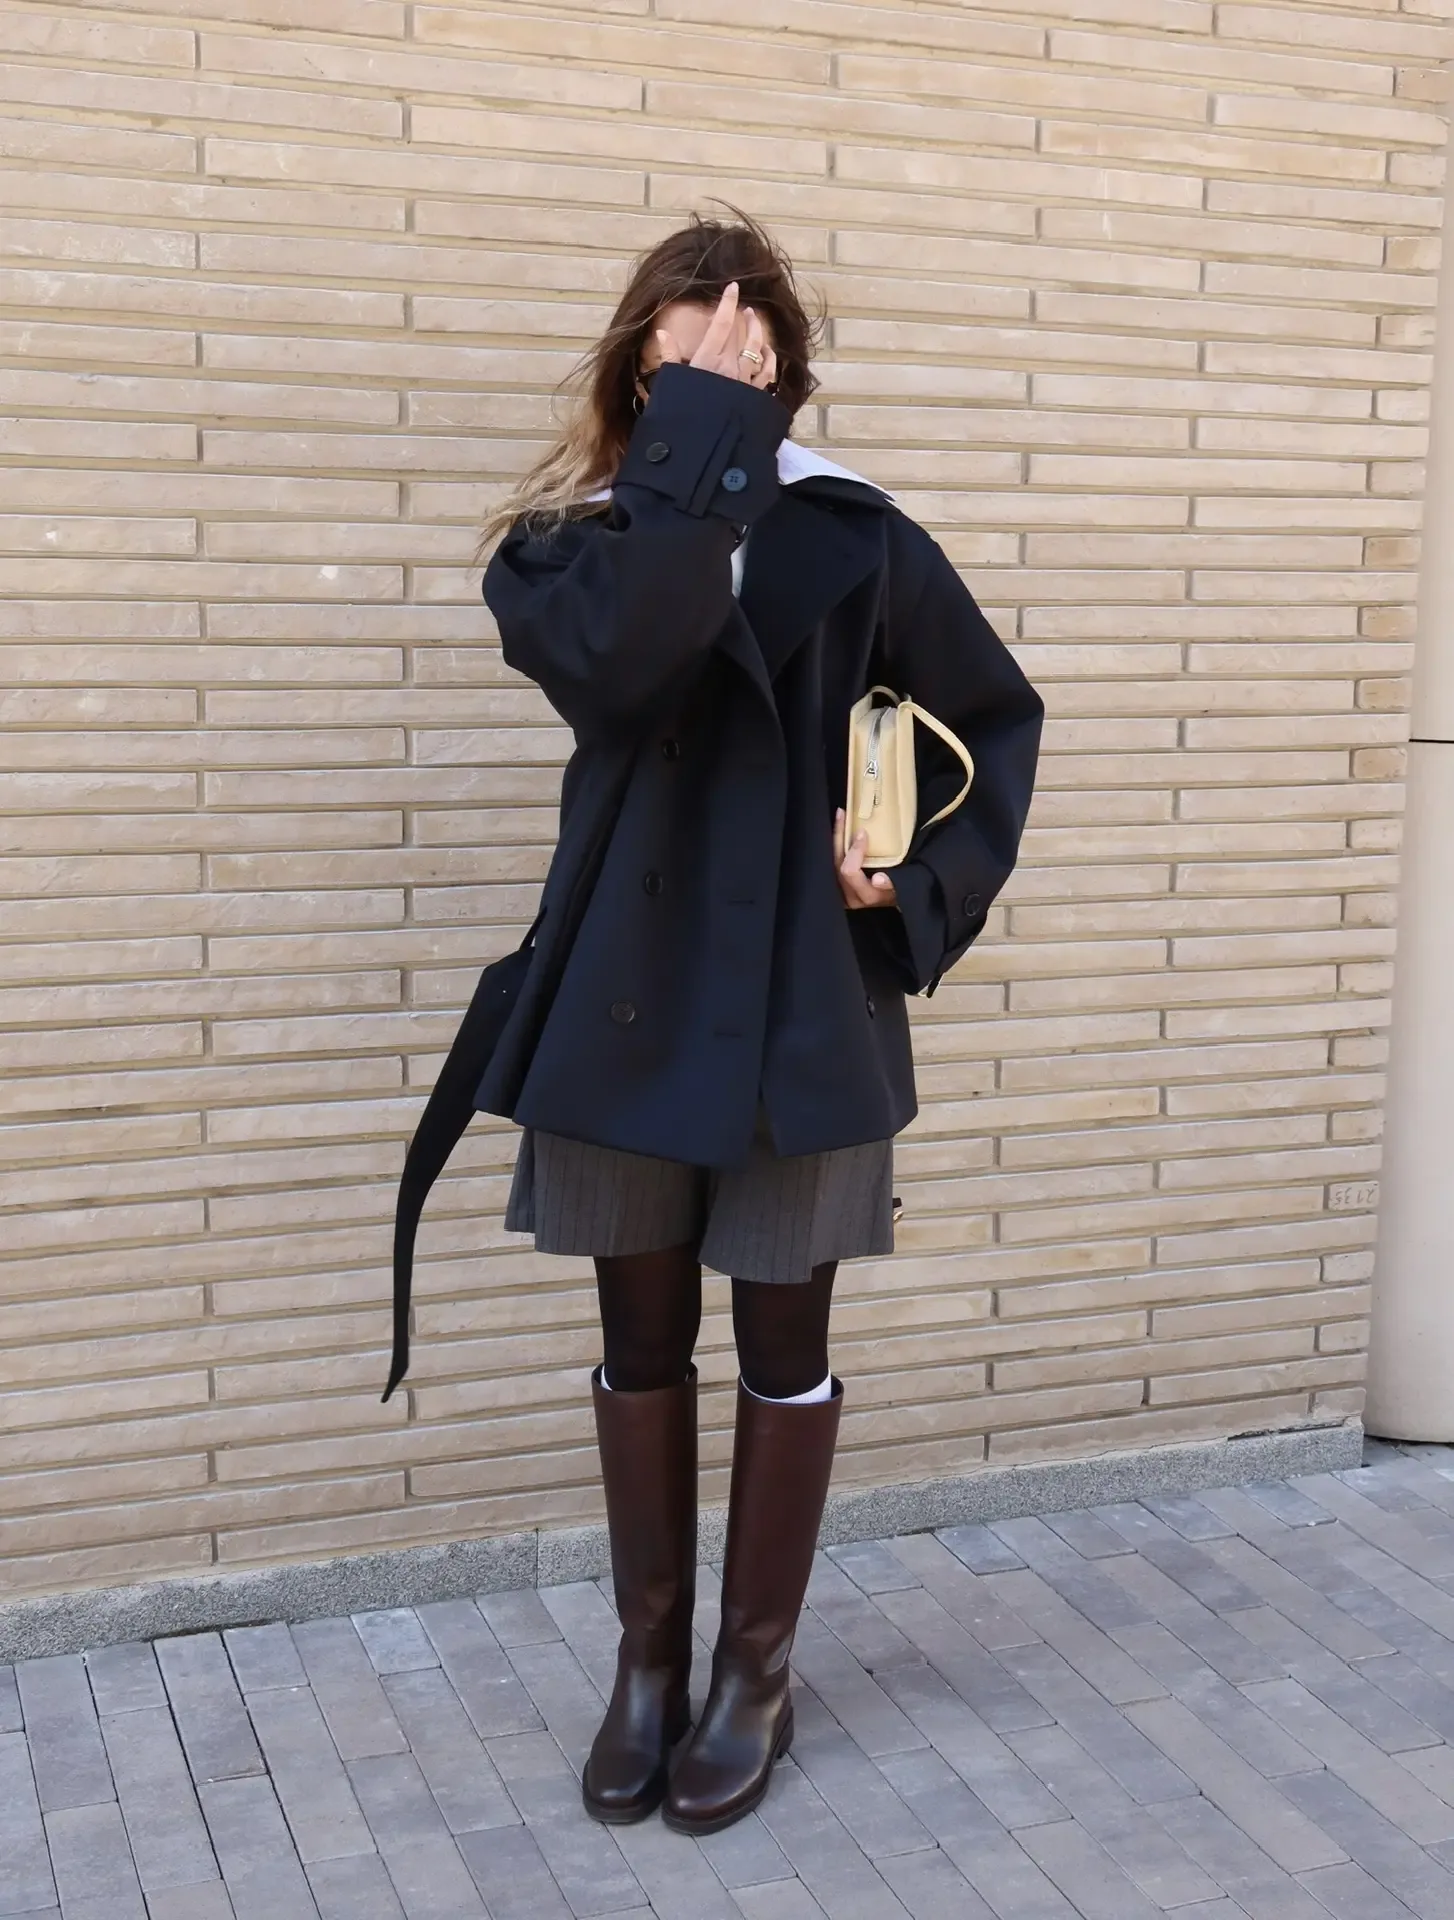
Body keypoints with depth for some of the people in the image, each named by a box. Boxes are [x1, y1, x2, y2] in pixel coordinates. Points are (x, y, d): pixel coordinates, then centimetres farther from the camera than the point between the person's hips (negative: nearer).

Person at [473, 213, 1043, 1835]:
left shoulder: (854, 538, -1)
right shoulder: (570, 540, 1)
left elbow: (997, 716, 10)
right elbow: (610, 660, -23)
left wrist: (927, 887, -2)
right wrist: (695, 441, -19)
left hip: (798, 1002, -1)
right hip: (627, 998, 1)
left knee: (782, 1347, 9)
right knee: (642, 1343, 12)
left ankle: (756, 1672, 26)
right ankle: (648, 1658, 30)